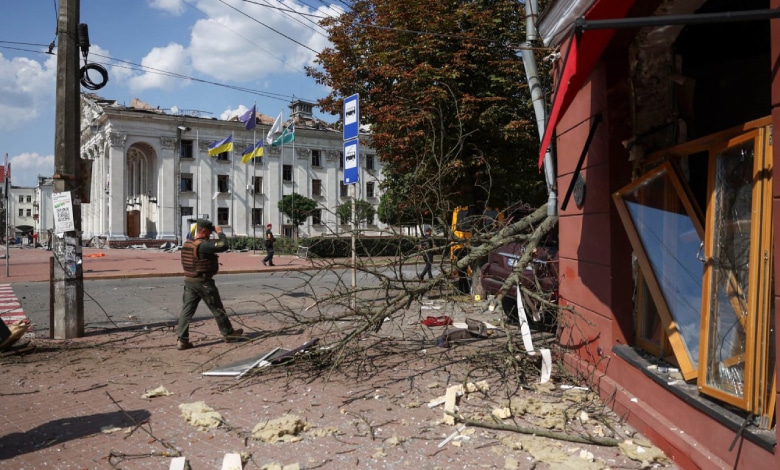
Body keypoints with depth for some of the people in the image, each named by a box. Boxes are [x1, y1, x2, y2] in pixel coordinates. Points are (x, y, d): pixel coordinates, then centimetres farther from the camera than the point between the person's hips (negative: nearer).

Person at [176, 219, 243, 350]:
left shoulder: (187, 244, 7)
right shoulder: (203, 245, -21)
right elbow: (223, 246, -28)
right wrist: (220, 233, -10)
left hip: (189, 280, 8)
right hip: (203, 282, -8)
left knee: (187, 310, 6)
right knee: (217, 309, 7)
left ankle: (182, 340, 4)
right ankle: (228, 333, 21)